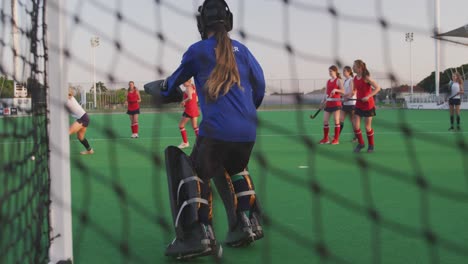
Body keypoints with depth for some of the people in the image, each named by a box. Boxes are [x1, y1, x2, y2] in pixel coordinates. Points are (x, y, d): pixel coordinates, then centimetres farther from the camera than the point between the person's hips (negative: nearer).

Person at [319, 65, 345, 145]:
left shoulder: (338, 80, -4)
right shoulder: (328, 81, 14)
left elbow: (343, 91, -14)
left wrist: (336, 90, -28)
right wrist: (324, 101, 9)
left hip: (336, 103, -6)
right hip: (328, 103, 6)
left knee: (336, 120, -2)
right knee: (325, 121, 3)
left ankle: (336, 139, 4)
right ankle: (325, 138, 13)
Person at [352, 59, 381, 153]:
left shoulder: (366, 78, -15)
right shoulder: (355, 79, 3)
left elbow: (377, 88, -18)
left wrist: (368, 96, -26)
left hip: (368, 105, -5)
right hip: (358, 105, 5)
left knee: (368, 127, 2)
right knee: (355, 125, -2)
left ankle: (371, 145, 21)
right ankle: (360, 143, 16)